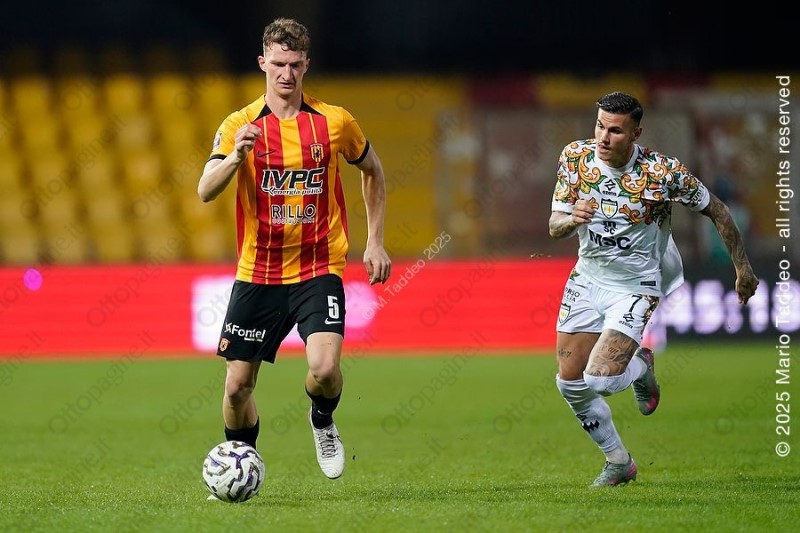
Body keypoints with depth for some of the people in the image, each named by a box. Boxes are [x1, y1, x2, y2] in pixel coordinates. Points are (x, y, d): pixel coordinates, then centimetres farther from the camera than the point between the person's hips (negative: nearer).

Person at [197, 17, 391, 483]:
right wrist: (236, 156, -34)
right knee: (238, 385, 1)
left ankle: (323, 422, 12)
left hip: (319, 270, -1)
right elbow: (206, 191, -15)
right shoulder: (241, 125, -3)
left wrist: (375, 243, 11)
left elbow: (373, 172, 17)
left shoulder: (335, 122, 0)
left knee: (325, 367, -22)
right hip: (257, 273, 1)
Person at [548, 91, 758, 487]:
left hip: (636, 287, -4)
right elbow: (555, 228, -8)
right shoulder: (575, 157, -10)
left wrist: (743, 268, 1)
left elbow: (715, 210, -5)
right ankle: (618, 463, 25)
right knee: (569, 383, 3)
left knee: (600, 379, -20)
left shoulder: (663, 172, -21)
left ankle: (641, 368, 17)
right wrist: (572, 219, -32)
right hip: (587, 278, 5)